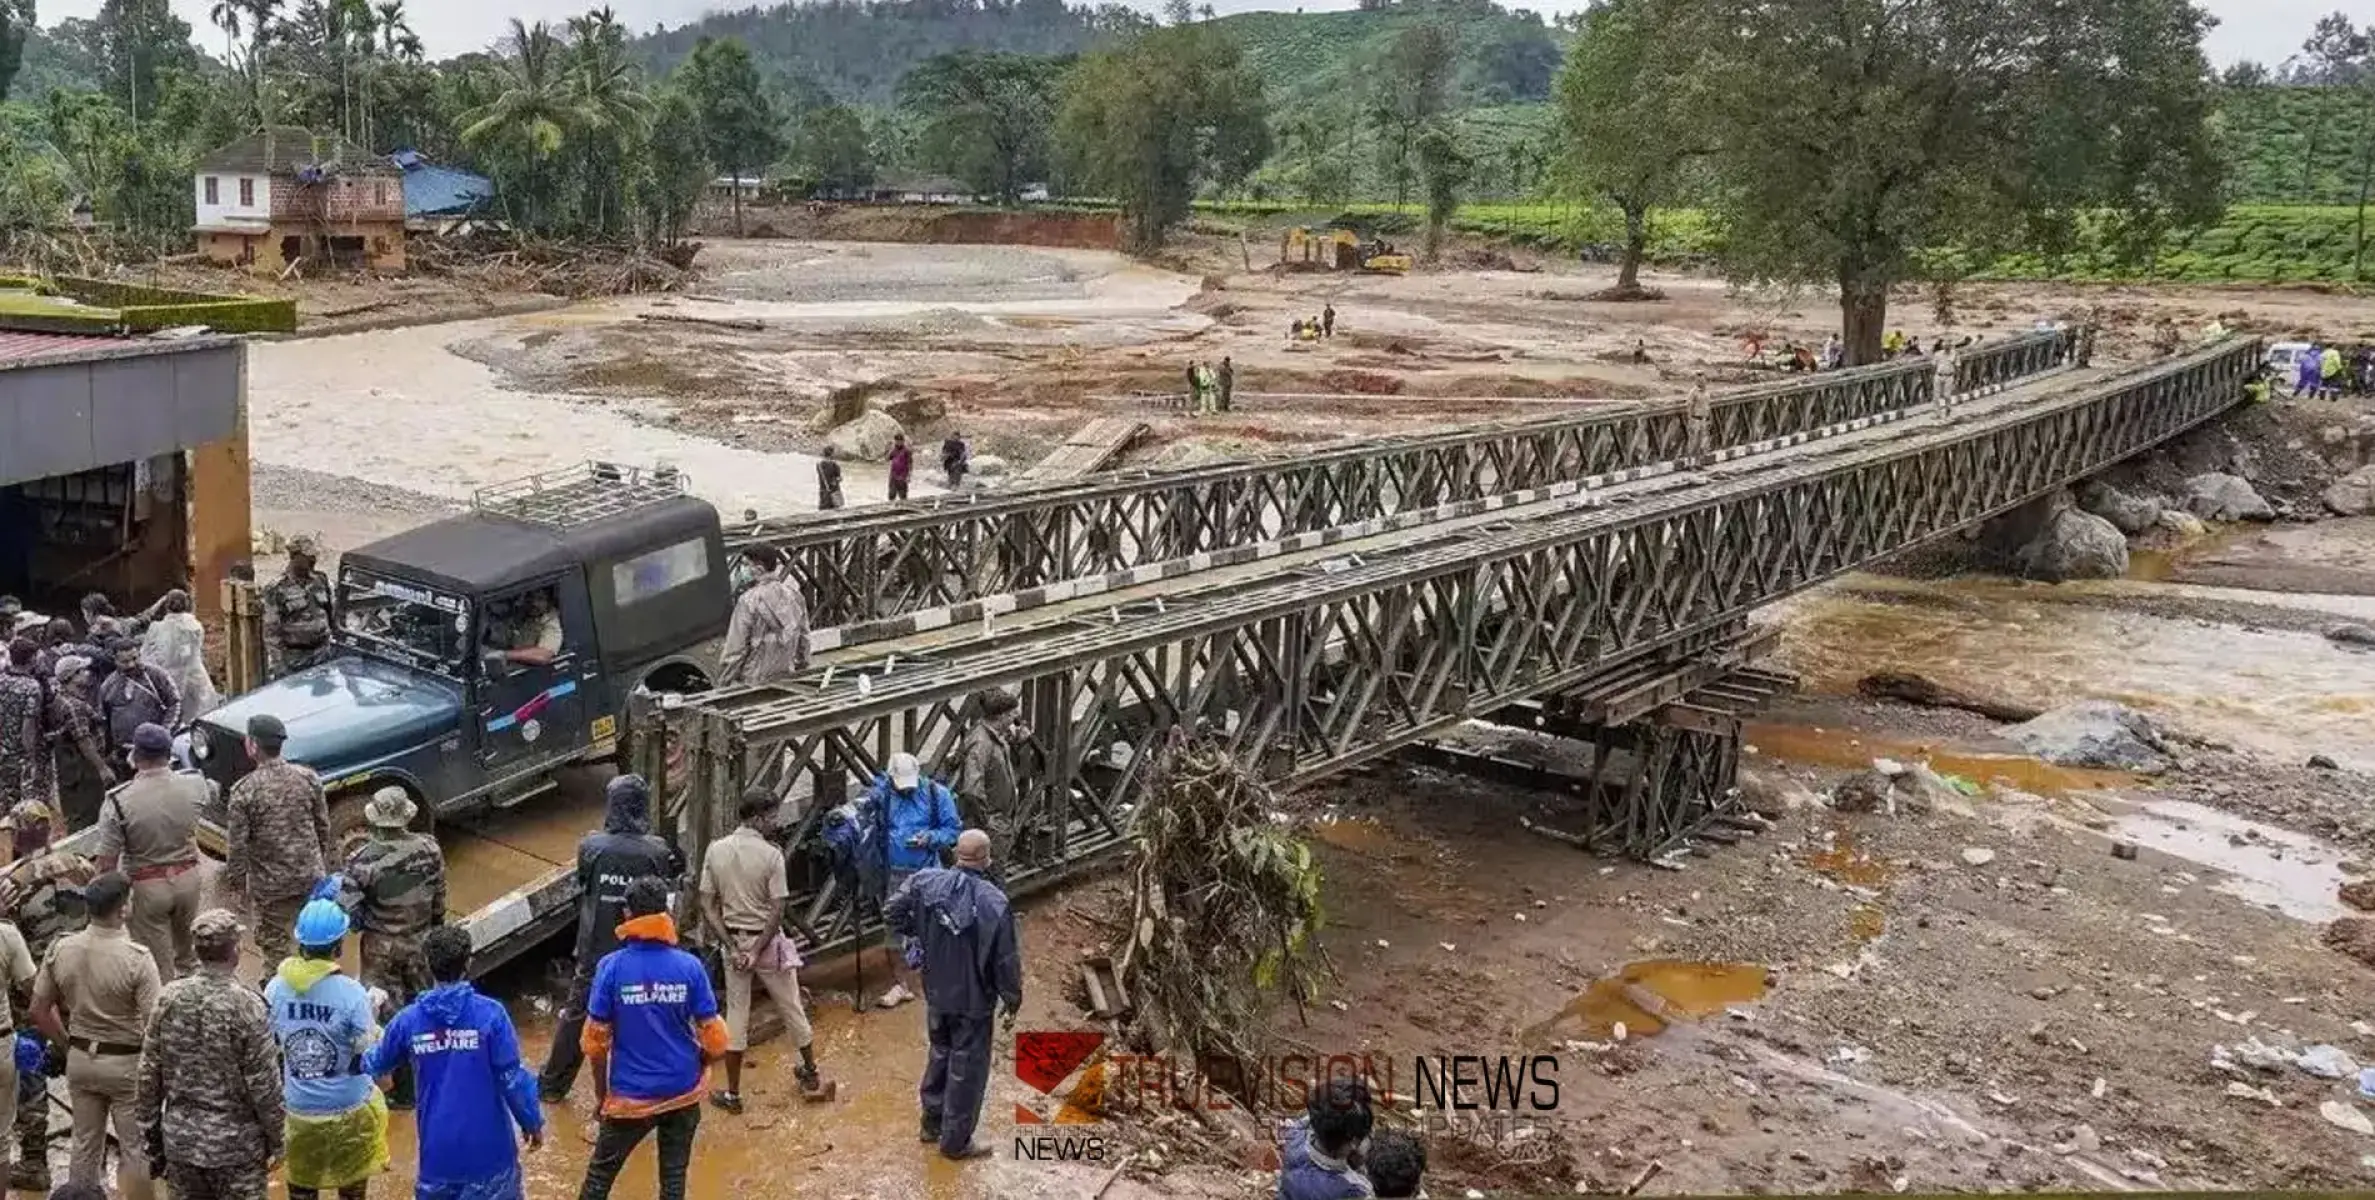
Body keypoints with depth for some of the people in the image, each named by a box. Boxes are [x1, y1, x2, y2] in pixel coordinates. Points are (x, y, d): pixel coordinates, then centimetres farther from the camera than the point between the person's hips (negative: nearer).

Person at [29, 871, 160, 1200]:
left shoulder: (60, 949, -7)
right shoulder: (136, 957, -23)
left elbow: (39, 1010, 3)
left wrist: (70, 1046, 15)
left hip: (80, 1060, 5)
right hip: (126, 1063, -5)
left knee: (86, 1145, 19)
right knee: (137, 1148, 9)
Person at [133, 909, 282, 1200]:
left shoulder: (169, 998, -7)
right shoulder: (247, 1006, -19)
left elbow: (149, 1075, 1)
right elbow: (264, 1085, -14)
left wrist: (151, 1137, 12)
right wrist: (276, 1140, 0)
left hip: (180, 1140, 4)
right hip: (236, 1143, -4)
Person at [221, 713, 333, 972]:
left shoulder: (244, 791, -17)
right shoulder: (308, 778, -6)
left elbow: (238, 846, -13)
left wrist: (235, 887, -1)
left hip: (270, 884, -3)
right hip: (311, 875, 3)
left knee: (273, 944, 13)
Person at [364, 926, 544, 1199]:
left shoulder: (408, 1020, -6)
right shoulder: (490, 1014, -16)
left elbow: (375, 1066, 14)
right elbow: (512, 1078, -13)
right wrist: (532, 1122, 1)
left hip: (438, 1147, 2)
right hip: (488, 1145, -2)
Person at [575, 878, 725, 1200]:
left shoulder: (612, 966, -14)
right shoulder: (690, 967, -12)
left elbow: (596, 1041, -9)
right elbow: (714, 1040, -9)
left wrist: (601, 1090, 7)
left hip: (630, 1096, -1)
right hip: (682, 1093, 1)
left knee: (601, 1171, 19)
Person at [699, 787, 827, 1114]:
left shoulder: (716, 850, -5)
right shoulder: (771, 855, -16)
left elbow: (708, 906, -5)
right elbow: (777, 911, -19)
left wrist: (731, 948, -6)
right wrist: (757, 951, -13)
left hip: (733, 940, 3)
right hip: (767, 940, -3)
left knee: (736, 1014, 11)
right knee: (791, 1008, 15)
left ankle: (732, 1093, 16)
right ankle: (810, 1074, 32)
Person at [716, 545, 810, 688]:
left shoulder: (749, 600, -16)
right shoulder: (794, 595, 2)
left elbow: (735, 649, -13)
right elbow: (804, 640, 11)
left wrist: (722, 686, -5)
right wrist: (801, 669, 23)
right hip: (786, 680, 6)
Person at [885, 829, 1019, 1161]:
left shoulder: (927, 882, -11)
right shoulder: (993, 902, -24)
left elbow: (895, 911, 0)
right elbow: (1006, 959, -17)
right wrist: (1012, 999, -3)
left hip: (936, 993, 5)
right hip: (973, 1000, -5)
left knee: (939, 1055, 25)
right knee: (966, 1069, 10)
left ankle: (931, 1124, 39)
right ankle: (955, 1141, 22)